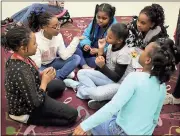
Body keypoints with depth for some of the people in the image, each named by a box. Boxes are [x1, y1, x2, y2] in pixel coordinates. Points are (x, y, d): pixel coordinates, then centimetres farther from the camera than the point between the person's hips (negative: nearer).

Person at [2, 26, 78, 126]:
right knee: (72, 114, -9)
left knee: (59, 84, 24)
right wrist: (45, 81, -16)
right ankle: (30, 118, -2)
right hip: (26, 109, -9)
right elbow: (35, 102, -29)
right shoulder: (21, 71, -37)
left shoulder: (15, 59, -9)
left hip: (25, 97, 9)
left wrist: (41, 74, -9)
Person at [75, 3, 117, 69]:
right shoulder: (94, 23, -2)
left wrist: (99, 51, -32)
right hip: (90, 50, 6)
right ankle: (85, 66, -28)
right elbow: (86, 35, 2)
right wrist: (85, 44, -20)